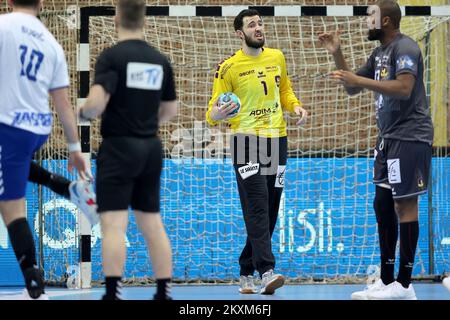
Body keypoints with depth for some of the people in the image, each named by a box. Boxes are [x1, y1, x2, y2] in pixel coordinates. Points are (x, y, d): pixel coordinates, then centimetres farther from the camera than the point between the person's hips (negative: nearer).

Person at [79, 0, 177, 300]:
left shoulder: (112, 57, -11)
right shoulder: (160, 61, 6)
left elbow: (96, 104, -22)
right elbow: (170, 110, 14)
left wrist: (84, 112, 0)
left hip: (119, 146, -6)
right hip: (151, 147, 6)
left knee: (114, 224, -7)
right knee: (152, 223, 12)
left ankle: (113, 294, -14)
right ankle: (165, 293, 14)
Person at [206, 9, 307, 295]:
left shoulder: (276, 57, 8)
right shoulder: (228, 68, -6)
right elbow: (213, 111, -5)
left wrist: (296, 106, 2)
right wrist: (216, 115, -29)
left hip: (277, 139, 5)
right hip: (246, 140, -5)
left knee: (270, 212, 7)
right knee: (258, 206, -17)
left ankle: (247, 272, 20)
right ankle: (267, 271, -25)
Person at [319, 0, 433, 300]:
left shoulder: (405, 47, -13)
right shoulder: (379, 53, 16)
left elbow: (404, 88, -27)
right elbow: (352, 87, 22)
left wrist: (360, 80, -26)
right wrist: (337, 55, 9)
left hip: (409, 137, -10)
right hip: (389, 138, 10)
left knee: (405, 205, -8)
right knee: (383, 204, 10)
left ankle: (404, 284, -6)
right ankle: (387, 281, 14)